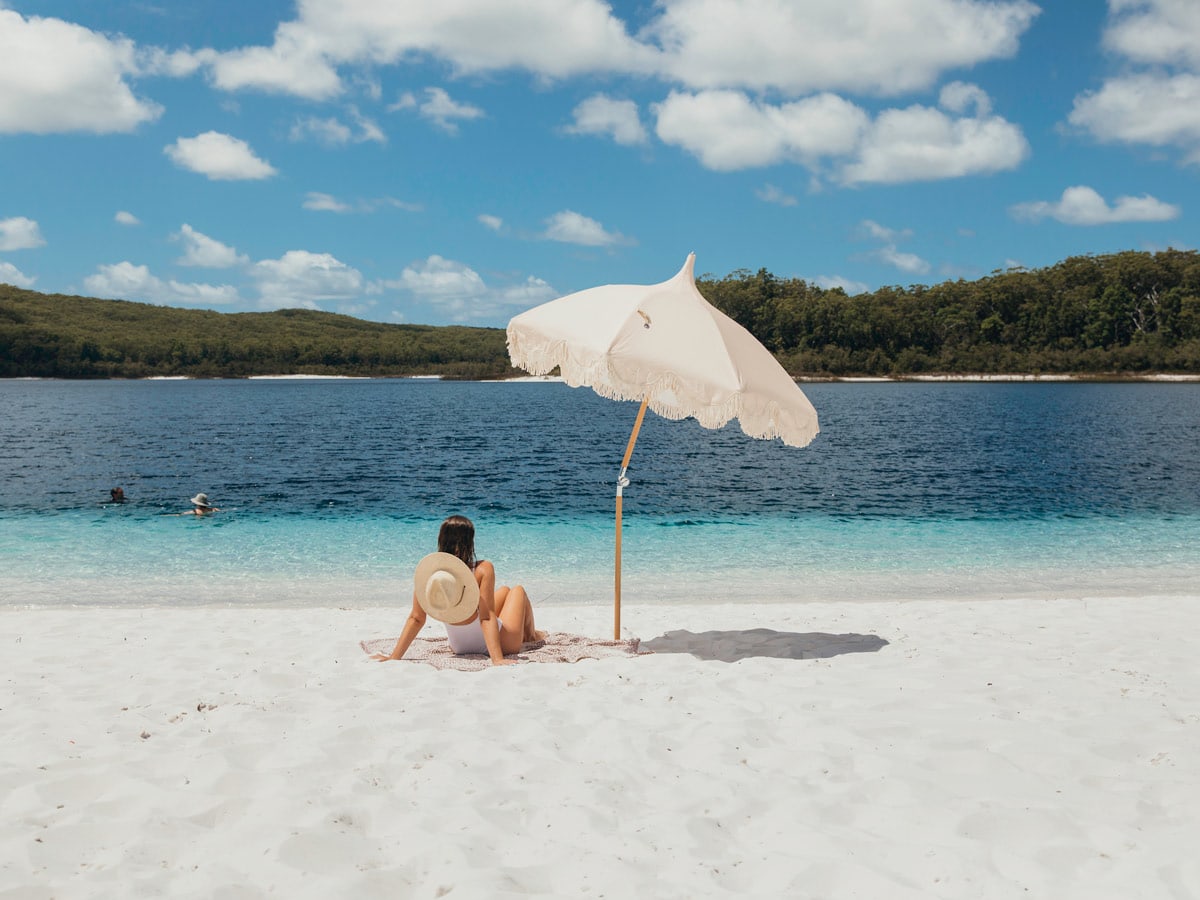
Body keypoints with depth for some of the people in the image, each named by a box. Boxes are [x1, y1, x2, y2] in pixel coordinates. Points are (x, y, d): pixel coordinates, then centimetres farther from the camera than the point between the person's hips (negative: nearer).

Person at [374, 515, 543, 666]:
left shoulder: (425, 571, -19)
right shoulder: (483, 569, -29)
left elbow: (415, 619, -18)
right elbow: (487, 617, -32)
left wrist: (394, 657, -12)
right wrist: (497, 659, -32)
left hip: (458, 647, 5)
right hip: (502, 645, -4)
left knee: (505, 591, 32)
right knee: (518, 590, 27)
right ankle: (531, 635, 52)